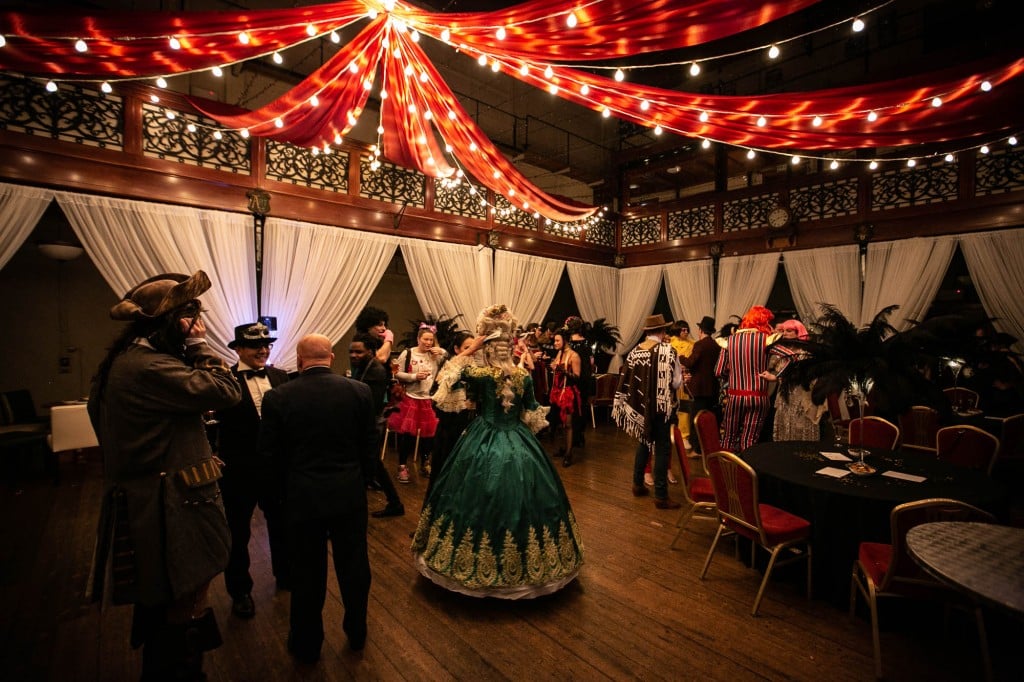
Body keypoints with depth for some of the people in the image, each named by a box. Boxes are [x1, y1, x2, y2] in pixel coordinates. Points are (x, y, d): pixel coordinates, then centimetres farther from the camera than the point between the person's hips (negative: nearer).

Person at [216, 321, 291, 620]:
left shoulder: (281, 377, 0)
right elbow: (221, 415, -23)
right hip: (239, 469, -3)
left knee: (282, 524, 22)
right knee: (238, 532, 16)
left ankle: (285, 574, 46)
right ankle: (240, 591, 39)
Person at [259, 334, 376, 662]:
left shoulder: (277, 397, -10)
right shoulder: (359, 391, -9)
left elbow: (269, 453, -3)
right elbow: (370, 445, -3)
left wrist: (289, 485, 14)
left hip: (302, 496, -1)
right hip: (350, 493, 1)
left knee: (308, 571, 16)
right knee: (354, 565, 18)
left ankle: (307, 644, 35)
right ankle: (356, 633, 38)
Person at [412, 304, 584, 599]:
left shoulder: (479, 374, -15)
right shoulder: (524, 376, -7)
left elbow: (450, 370, 3)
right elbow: (533, 413, 3)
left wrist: (471, 348, -2)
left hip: (482, 444, -2)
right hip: (519, 444, 2)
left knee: (481, 503, 12)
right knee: (520, 501, 14)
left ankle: (477, 564, 28)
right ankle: (525, 564, 29)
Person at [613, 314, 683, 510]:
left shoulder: (635, 351, 2)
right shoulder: (667, 350, -12)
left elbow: (626, 381, 3)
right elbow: (676, 382, -14)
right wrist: (665, 386, 6)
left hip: (640, 405, 5)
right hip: (661, 405, -5)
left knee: (644, 442, 20)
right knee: (662, 447, 3)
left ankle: (638, 484, 29)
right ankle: (661, 495, 7)